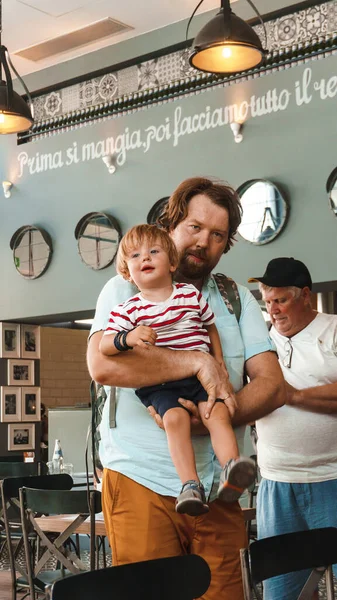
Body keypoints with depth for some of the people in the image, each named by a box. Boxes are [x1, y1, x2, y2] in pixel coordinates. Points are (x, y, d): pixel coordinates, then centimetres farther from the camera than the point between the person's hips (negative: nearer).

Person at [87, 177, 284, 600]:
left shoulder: (237, 298, 14)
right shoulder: (127, 289, 3)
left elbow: (272, 385, 3)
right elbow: (103, 364, -17)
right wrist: (197, 362, -18)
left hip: (215, 489, 3)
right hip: (142, 483, -3)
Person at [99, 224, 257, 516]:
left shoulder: (191, 294, 11)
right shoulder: (128, 309, 4)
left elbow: (210, 328, 24)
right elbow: (104, 345, -4)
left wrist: (219, 363, 16)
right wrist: (128, 338, -24)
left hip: (200, 375, 2)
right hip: (158, 384, -2)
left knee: (218, 412, -24)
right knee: (175, 416, -28)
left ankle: (230, 467, -31)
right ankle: (191, 486, -32)